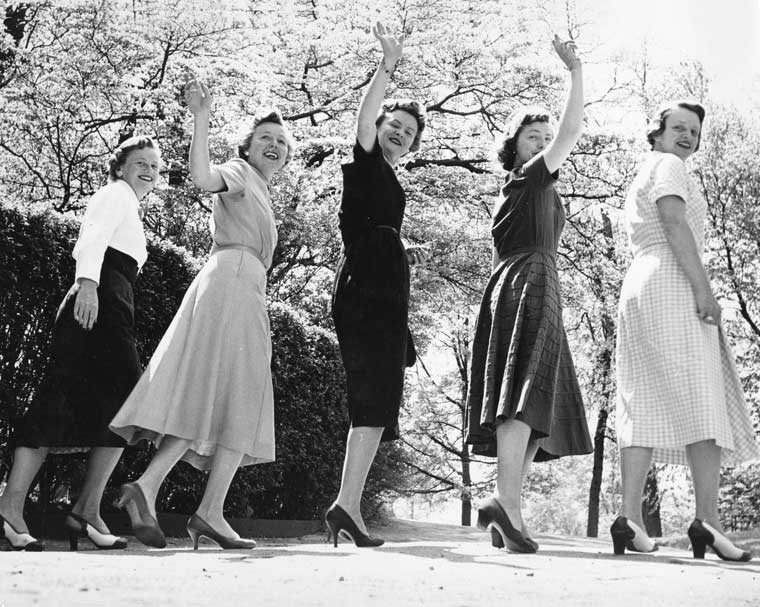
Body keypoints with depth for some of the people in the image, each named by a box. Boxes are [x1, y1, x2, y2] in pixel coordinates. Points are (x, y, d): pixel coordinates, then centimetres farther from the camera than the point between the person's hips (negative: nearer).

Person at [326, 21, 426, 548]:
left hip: (382, 297, 10)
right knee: (375, 401, -19)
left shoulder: (387, 180, 27)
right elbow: (364, 120, -17)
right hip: (367, 294, -10)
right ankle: (347, 504, -26)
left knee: (375, 406, 6)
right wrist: (387, 67, -26)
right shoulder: (366, 163, 3)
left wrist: (405, 252, 23)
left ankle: (350, 509, 7)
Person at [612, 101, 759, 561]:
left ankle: (631, 519, -9)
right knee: (702, 400, -14)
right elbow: (674, 223, -13)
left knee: (645, 404, -1)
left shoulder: (639, 182, 30)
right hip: (673, 284, -9)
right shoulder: (668, 166, 2)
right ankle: (708, 519, -21)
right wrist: (703, 287, -20)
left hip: (638, 287, 9)